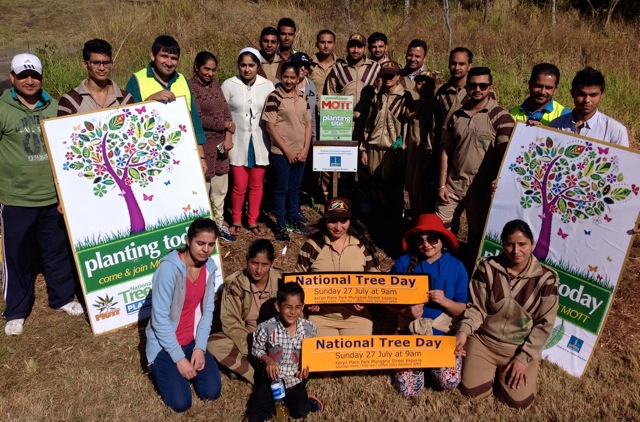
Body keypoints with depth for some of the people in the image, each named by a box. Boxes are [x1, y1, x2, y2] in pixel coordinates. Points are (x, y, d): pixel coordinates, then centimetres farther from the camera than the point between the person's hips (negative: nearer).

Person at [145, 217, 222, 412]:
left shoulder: (209, 266, -7)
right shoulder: (169, 268, -27)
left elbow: (207, 310, 0)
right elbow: (160, 319, -23)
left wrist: (200, 347, -10)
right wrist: (179, 358, -20)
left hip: (192, 340, 5)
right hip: (165, 343, -5)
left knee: (211, 392, -7)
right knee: (181, 403, -11)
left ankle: (190, 364, 21)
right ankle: (161, 367, 17)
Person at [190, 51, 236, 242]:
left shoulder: (214, 84, 11)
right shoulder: (191, 87, -10)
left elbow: (226, 111, 7)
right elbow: (198, 118, -15)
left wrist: (228, 137, -6)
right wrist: (225, 125, -7)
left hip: (220, 143, 7)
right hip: (202, 145, -7)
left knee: (220, 187, 13)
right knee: (202, 188, -1)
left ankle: (219, 224, 26)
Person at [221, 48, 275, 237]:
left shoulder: (267, 86, 0)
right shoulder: (228, 85, -4)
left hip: (259, 143, 2)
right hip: (238, 142, -2)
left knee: (257, 185, 9)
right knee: (240, 185, 0)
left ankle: (253, 221, 25)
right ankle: (236, 220, 21)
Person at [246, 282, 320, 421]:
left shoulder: (309, 328, -11)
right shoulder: (266, 327, -17)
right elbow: (256, 349, 0)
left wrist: (307, 366, -11)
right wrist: (268, 360, -17)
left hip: (296, 378, 0)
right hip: (273, 377, 0)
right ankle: (285, 400, 11)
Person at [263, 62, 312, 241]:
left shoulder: (303, 97, 6)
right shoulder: (274, 97, -11)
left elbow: (308, 123, 9)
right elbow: (270, 126, -13)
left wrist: (305, 149, -2)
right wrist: (287, 151, -13)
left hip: (300, 152, 5)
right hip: (281, 152, -5)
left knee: (295, 186, 18)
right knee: (282, 188, 4)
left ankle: (293, 218, 34)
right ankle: (281, 225, 16)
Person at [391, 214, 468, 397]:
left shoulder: (456, 266, -4)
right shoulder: (403, 263, -6)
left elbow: (463, 309, -3)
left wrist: (445, 302, -24)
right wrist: (406, 311, -20)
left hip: (445, 332, 0)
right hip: (411, 331, 0)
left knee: (450, 381, -18)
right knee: (408, 390, -11)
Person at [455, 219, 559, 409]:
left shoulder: (546, 277, -11)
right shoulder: (487, 268, -11)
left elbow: (544, 323, -8)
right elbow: (476, 307, -6)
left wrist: (524, 357, -12)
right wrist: (464, 330, -25)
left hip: (522, 347, 0)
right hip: (483, 340, 0)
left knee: (519, 400, -11)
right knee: (472, 390, -11)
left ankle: (512, 367, 21)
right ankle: (493, 367, 23)